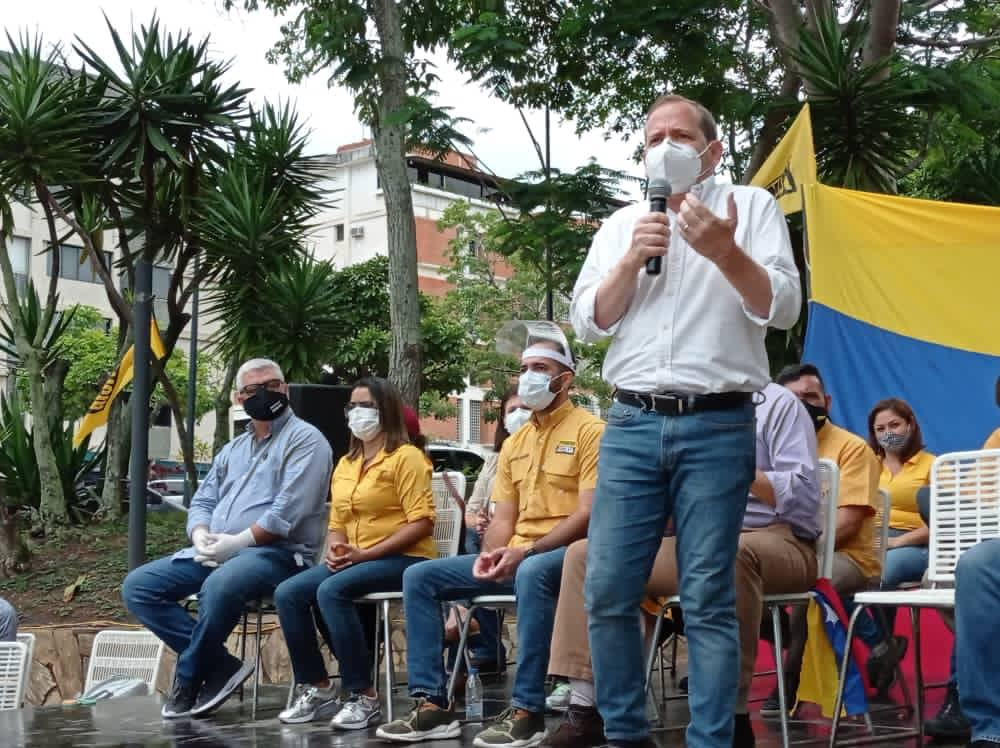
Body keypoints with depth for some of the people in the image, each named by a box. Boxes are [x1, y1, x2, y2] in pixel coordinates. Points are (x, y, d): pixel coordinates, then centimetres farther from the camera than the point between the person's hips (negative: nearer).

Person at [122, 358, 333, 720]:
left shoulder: (305, 440, -3)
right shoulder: (234, 448, 22)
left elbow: (289, 510, -15)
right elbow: (202, 500, 19)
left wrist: (240, 541, -18)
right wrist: (202, 535, -4)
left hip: (277, 553, -8)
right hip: (216, 551, 8)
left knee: (218, 587, -39)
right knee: (138, 586, -8)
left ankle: (189, 678, -14)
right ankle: (220, 664, -12)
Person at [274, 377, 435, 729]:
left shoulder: (406, 457, -6)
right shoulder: (345, 464, 19)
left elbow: (421, 522, -15)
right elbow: (337, 523, 23)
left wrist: (366, 553, -18)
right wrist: (335, 551, -2)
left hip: (403, 559, -8)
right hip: (356, 560, 8)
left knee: (331, 591, -32)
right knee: (287, 593, -14)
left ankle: (364, 698, -24)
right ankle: (319, 690, -5)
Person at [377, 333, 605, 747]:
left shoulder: (589, 430, -5)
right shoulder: (515, 443, 18)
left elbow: (588, 514, -14)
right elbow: (503, 518, 16)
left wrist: (526, 550, -23)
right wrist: (488, 558, -7)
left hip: (565, 554, -8)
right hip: (514, 557, 8)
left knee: (532, 572, -42)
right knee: (419, 577, -4)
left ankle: (527, 710, -35)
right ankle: (433, 704, -8)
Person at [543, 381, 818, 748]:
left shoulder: (776, 403, -2)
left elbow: (804, 496, -13)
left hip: (777, 540, -7)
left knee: (729, 553, -42)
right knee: (585, 553, -6)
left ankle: (734, 719, -33)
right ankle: (584, 711, -13)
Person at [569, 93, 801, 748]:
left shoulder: (750, 206, 8)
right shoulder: (620, 225, 17)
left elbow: (782, 308, -2)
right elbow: (589, 321, 10)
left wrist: (724, 252, -18)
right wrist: (633, 261, -5)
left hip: (718, 427, -3)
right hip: (633, 424, 3)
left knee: (708, 601, -4)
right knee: (609, 591, 0)